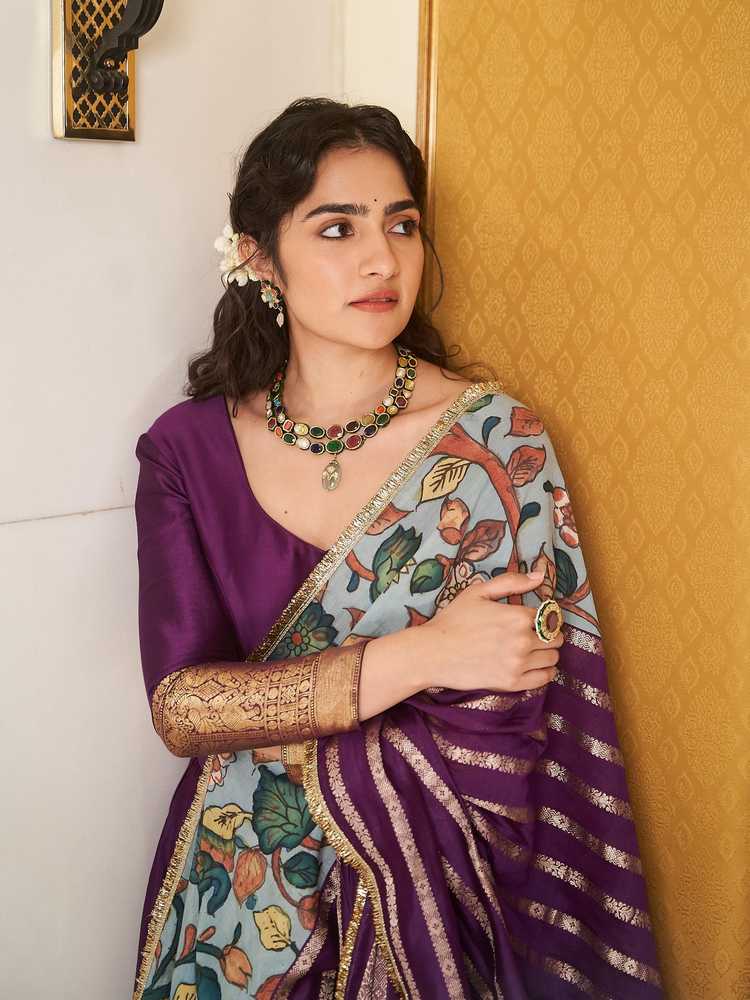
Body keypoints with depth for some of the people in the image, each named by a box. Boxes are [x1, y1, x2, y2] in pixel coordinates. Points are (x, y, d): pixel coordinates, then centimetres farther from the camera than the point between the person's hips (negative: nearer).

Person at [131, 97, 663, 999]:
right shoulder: (188, 450, -8)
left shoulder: (497, 442, -16)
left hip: (429, 888, -2)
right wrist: (415, 658, -26)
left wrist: (253, 722, -16)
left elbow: (499, 747, -18)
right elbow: (177, 710, -16)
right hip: (233, 889, 2)